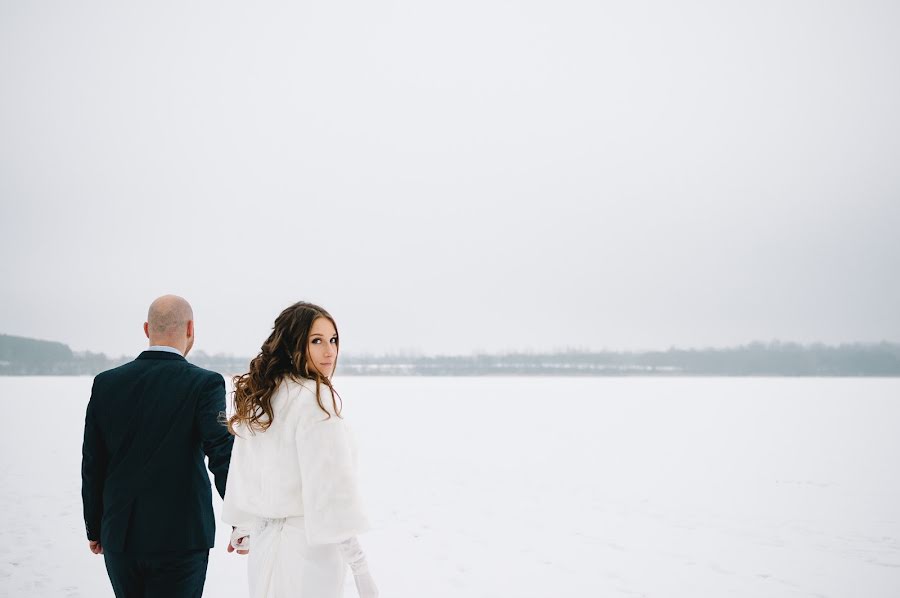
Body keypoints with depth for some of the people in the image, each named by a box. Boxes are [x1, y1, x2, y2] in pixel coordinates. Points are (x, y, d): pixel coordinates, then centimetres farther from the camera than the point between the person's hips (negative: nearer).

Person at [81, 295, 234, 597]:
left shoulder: (106, 383, 1)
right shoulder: (204, 384, -10)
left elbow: (92, 466, 6)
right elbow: (222, 453, -19)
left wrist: (95, 528, 15)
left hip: (119, 538, 4)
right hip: (180, 538, -4)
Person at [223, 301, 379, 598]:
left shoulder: (255, 397, 7)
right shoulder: (316, 397, -16)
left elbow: (242, 473, 14)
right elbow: (331, 485, -20)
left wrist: (243, 527, 27)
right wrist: (360, 567, -18)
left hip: (264, 540, 8)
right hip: (308, 543, -7)